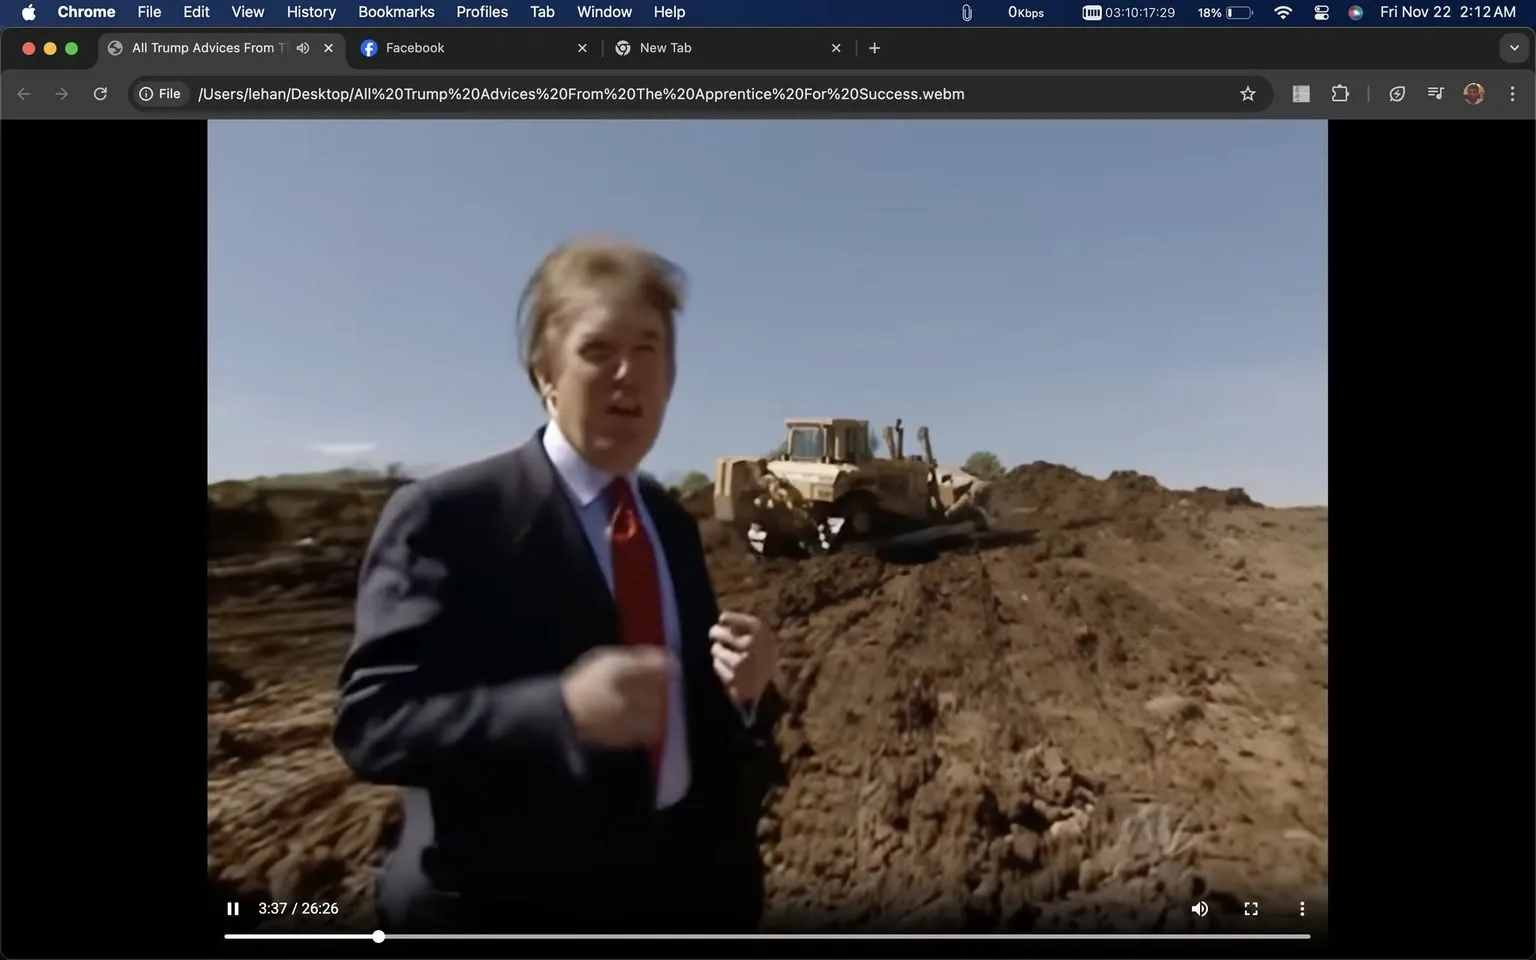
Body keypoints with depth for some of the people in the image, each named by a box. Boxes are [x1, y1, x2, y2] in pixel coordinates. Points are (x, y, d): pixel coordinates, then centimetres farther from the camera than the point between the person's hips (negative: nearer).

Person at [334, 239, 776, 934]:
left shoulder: (672, 523, 6)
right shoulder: (443, 516, -14)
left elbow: (688, 708, 10)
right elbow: (371, 720, -19)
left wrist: (738, 686, -12)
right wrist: (563, 709, -33)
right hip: (516, 905, -5)